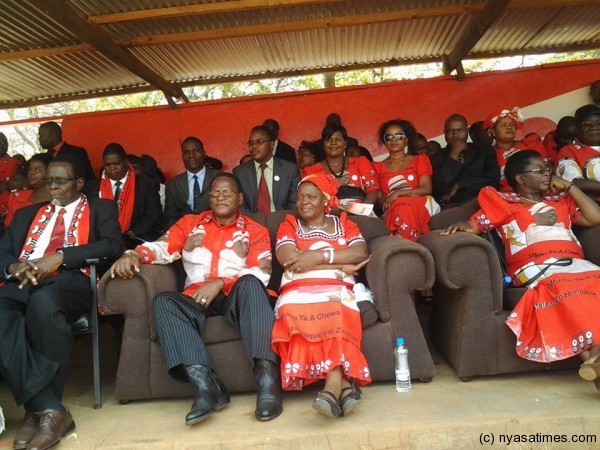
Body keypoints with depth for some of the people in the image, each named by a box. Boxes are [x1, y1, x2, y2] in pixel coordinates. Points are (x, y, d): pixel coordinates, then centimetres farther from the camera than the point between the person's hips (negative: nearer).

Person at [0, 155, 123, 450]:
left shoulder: (101, 209, 18)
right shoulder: (27, 213, 31)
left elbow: (113, 245, -1)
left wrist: (60, 256, -11)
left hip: (71, 280, -4)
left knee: (43, 302, -38)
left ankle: (37, 409, -24)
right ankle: (48, 408, -28)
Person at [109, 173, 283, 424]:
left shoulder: (255, 231, 13)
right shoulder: (189, 223, 21)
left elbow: (261, 273, -2)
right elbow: (162, 247, 6)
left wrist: (220, 283, -16)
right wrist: (134, 254, -16)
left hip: (237, 297, -2)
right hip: (197, 299, 2)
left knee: (249, 283, -34)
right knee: (164, 302, -28)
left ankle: (267, 378, -43)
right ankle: (205, 383, -41)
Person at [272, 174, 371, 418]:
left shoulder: (344, 223, 23)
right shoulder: (289, 225, 20)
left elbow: (361, 252, 2)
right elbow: (289, 259, -1)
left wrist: (320, 255, -9)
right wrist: (342, 265, -2)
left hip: (336, 291, 0)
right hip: (298, 292, 0)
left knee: (337, 319, -35)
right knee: (296, 314, -35)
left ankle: (332, 389, -47)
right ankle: (345, 385, -38)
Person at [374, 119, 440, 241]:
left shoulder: (419, 160, 21)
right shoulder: (378, 167, 23)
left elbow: (426, 189, 4)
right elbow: (378, 199, 10)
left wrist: (398, 193, -11)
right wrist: (386, 203, -16)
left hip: (418, 207, 0)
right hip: (391, 212, 0)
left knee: (404, 206, -37)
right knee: (400, 206, -38)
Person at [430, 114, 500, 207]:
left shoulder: (484, 149, 17)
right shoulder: (435, 158, 11)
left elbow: (494, 177, 2)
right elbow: (442, 186, -5)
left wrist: (458, 185, -2)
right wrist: (454, 154, -3)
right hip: (451, 207, -2)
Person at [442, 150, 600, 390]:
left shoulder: (560, 200, 34)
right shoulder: (505, 203, 20)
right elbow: (475, 224, 11)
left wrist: (569, 186, 27)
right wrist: (461, 226, -14)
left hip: (575, 264, 4)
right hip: (537, 268, -4)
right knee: (566, 289, -37)